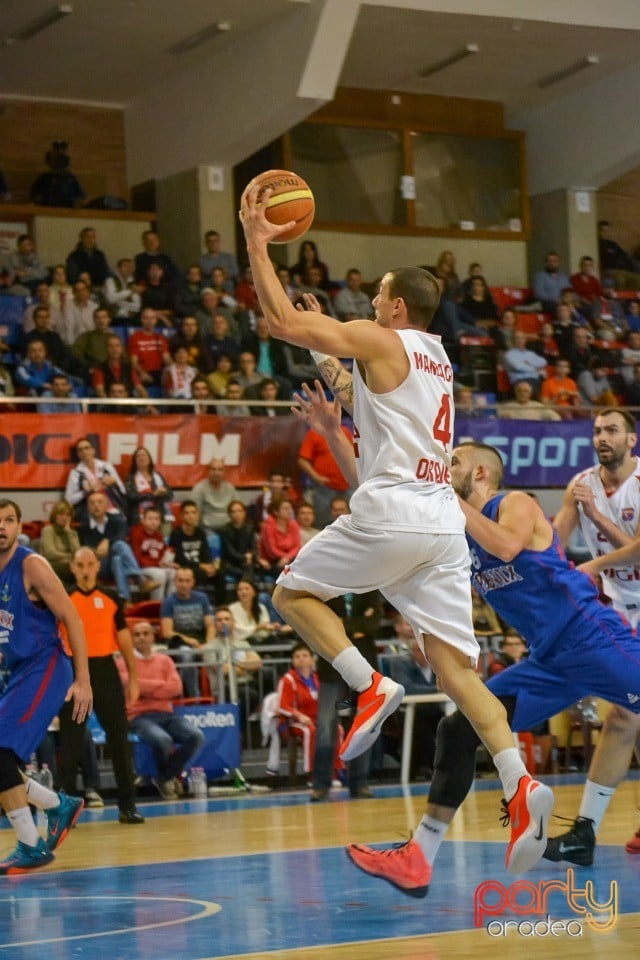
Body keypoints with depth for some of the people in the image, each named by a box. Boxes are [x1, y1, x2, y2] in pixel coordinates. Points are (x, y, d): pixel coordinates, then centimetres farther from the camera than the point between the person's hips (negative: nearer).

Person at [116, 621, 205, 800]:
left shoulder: (165, 660, 18)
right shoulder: (124, 662, 8)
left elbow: (176, 688, 2)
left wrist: (147, 688, -6)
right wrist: (161, 685, -2)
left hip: (166, 714, 4)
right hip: (139, 717, -4)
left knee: (196, 736, -22)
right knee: (163, 740, -35)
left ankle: (166, 777, -3)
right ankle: (169, 777, -1)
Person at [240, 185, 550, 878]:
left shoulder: (381, 341, -1)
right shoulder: (437, 359, 23)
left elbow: (281, 321, -6)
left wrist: (256, 241, 3)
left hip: (392, 513, -7)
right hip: (444, 521, 7)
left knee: (292, 593, 14)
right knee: (456, 666, 1)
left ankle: (371, 687, -7)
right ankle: (519, 784, -18)